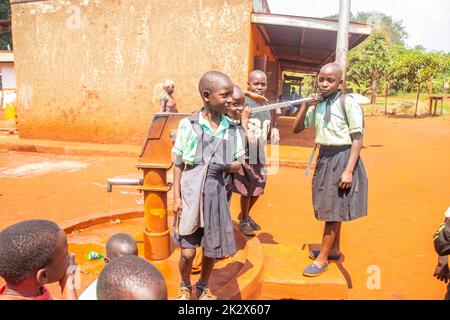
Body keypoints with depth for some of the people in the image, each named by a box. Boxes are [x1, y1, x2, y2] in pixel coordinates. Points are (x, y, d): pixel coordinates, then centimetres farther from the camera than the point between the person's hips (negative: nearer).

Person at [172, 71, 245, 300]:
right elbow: (178, 165, -3)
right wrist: (177, 197, -6)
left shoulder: (231, 129, -1)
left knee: (212, 249, 13)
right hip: (191, 192, -3)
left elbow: (239, 164, 7)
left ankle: (203, 287, 41)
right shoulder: (188, 125, -10)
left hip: (216, 193, 3)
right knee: (188, 252, 1)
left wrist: (226, 166, -13)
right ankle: (185, 287, 32)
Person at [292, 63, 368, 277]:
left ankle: (322, 259, 15)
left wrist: (349, 170, -20)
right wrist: (305, 105, -5)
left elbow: (357, 140, -14)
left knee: (333, 210, 2)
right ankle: (334, 250, 36)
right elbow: (296, 129, 8)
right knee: (330, 208, 18)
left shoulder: (347, 103, -13)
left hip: (342, 158, -6)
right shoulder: (317, 105, 5)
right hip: (324, 158, 6)